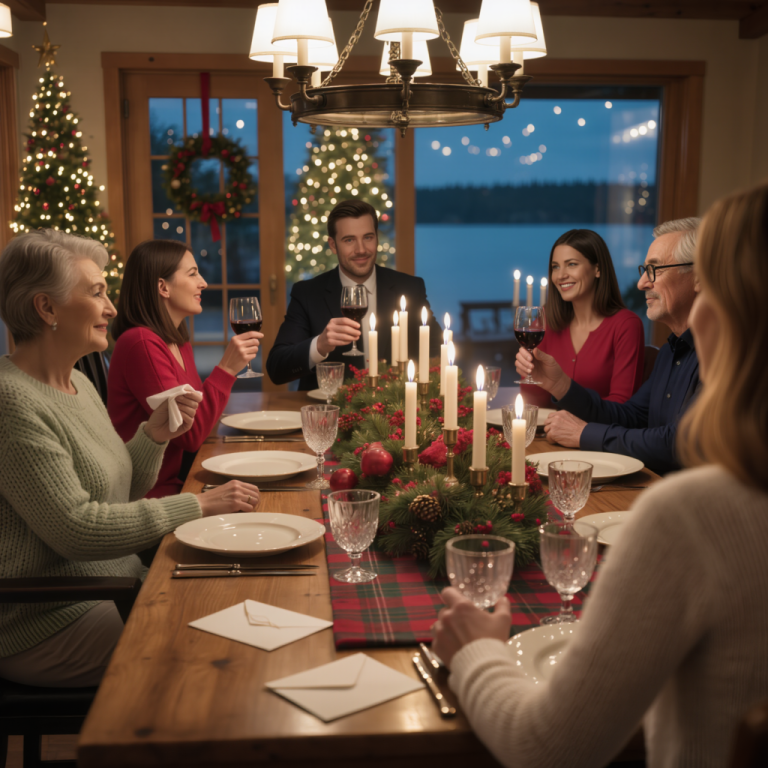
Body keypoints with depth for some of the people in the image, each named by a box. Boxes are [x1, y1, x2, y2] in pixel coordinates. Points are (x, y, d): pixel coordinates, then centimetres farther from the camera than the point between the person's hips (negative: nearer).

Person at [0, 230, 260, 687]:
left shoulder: (78, 383, 9)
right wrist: (199, 506, -20)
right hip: (50, 623, -8)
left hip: (116, 584, 8)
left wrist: (154, 436, -4)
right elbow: (76, 529, -24)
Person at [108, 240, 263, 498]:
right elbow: (190, 435, -20)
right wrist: (226, 369, -21)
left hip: (175, 484, 9)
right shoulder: (141, 343, -17)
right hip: (148, 495, -9)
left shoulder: (180, 344, 13)